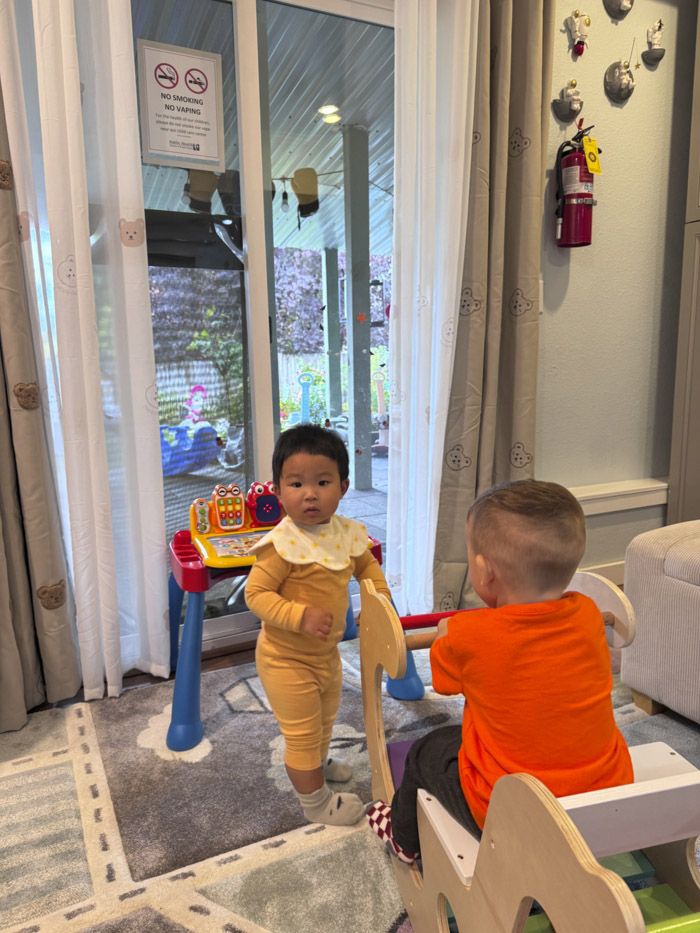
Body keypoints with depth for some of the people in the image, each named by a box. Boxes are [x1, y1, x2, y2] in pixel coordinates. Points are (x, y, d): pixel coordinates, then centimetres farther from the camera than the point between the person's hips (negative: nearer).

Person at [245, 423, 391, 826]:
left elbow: (366, 564, 11)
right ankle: (315, 801, 35)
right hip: (287, 660, -7)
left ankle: (318, 763, 61)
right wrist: (301, 616, -35)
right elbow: (256, 593, -26)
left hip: (326, 652, 7)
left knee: (326, 717, 31)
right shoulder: (283, 544, -29)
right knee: (302, 732, 10)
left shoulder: (347, 532, -8)